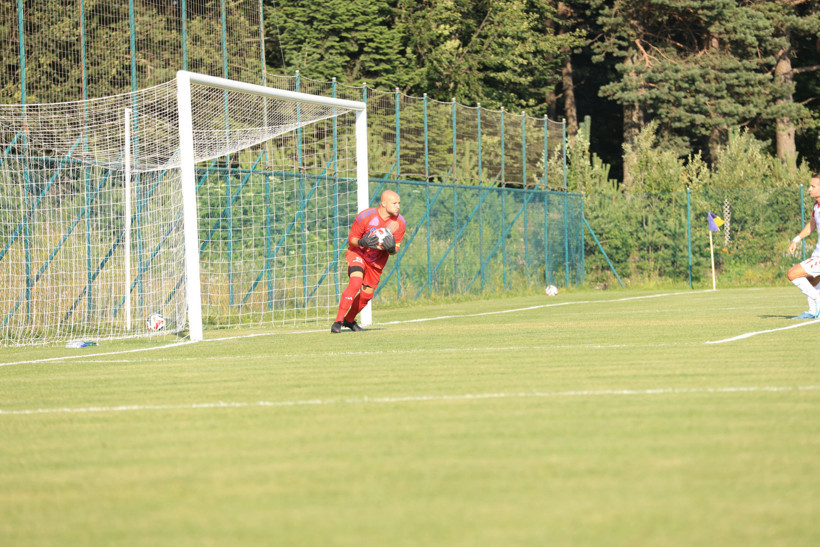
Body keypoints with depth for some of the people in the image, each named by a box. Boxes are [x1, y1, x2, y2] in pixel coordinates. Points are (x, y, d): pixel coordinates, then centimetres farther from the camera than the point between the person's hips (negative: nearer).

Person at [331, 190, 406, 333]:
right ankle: (338, 321, -25)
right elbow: (351, 239, -13)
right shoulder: (365, 216, -24)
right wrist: (362, 242, -36)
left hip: (377, 260, 5)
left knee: (367, 294, 7)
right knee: (356, 282, -28)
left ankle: (349, 320, 34)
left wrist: (391, 249, -28)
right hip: (357, 253, -5)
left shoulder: (400, 223, -13)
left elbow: (395, 250, -3)